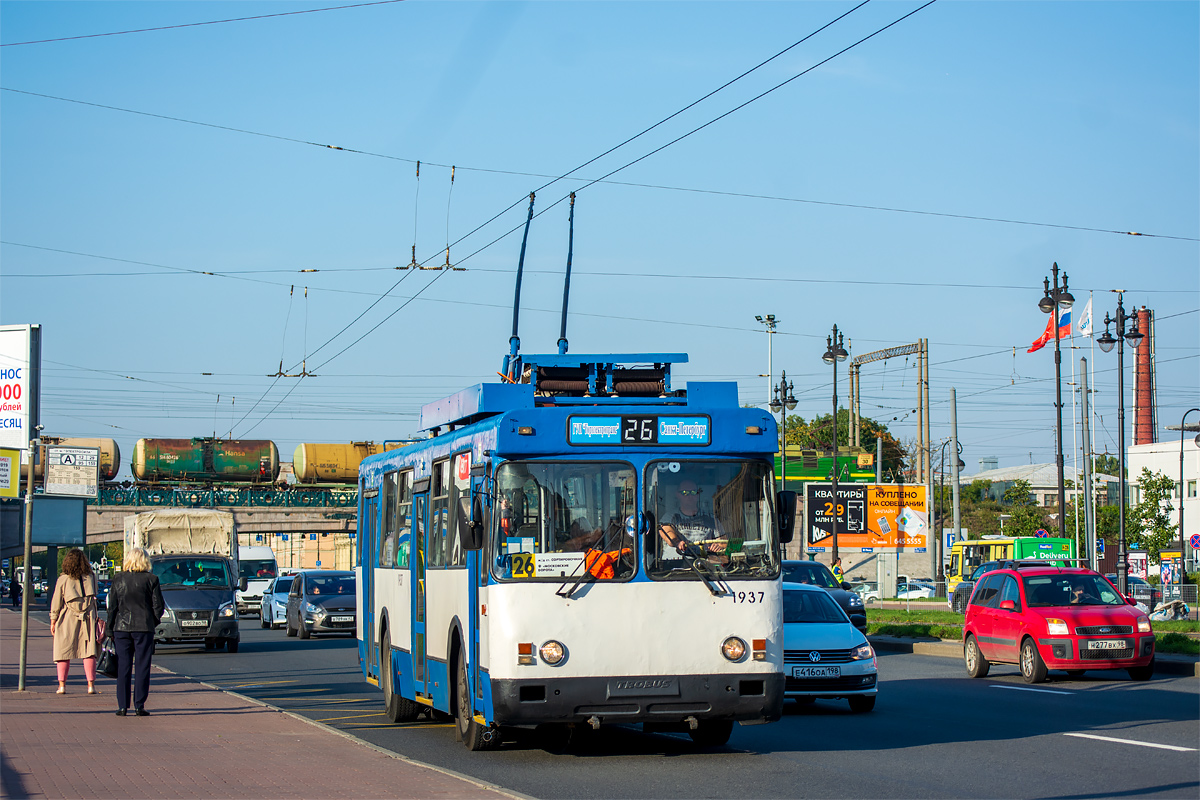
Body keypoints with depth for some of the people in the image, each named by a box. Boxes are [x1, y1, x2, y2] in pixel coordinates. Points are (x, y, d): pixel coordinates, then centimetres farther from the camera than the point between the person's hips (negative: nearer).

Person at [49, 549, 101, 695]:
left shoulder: (63, 580, -4)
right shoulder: (91, 578, 2)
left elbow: (56, 602, -1)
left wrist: (53, 621, 5)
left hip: (68, 619, -1)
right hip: (88, 618, 1)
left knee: (64, 652, 5)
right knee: (89, 652, 2)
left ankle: (62, 685, 2)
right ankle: (91, 684, -3)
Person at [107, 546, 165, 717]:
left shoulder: (118, 579, 2)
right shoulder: (151, 579, -3)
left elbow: (112, 607, 3)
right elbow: (158, 605, -3)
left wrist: (111, 629, 8)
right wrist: (153, 622, 14)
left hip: (121, 627, 2)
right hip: (144, 628, -2)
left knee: (123, 667, 6)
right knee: (143, 667, 3)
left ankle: (122, 706, 4)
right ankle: (139, 706, 1)